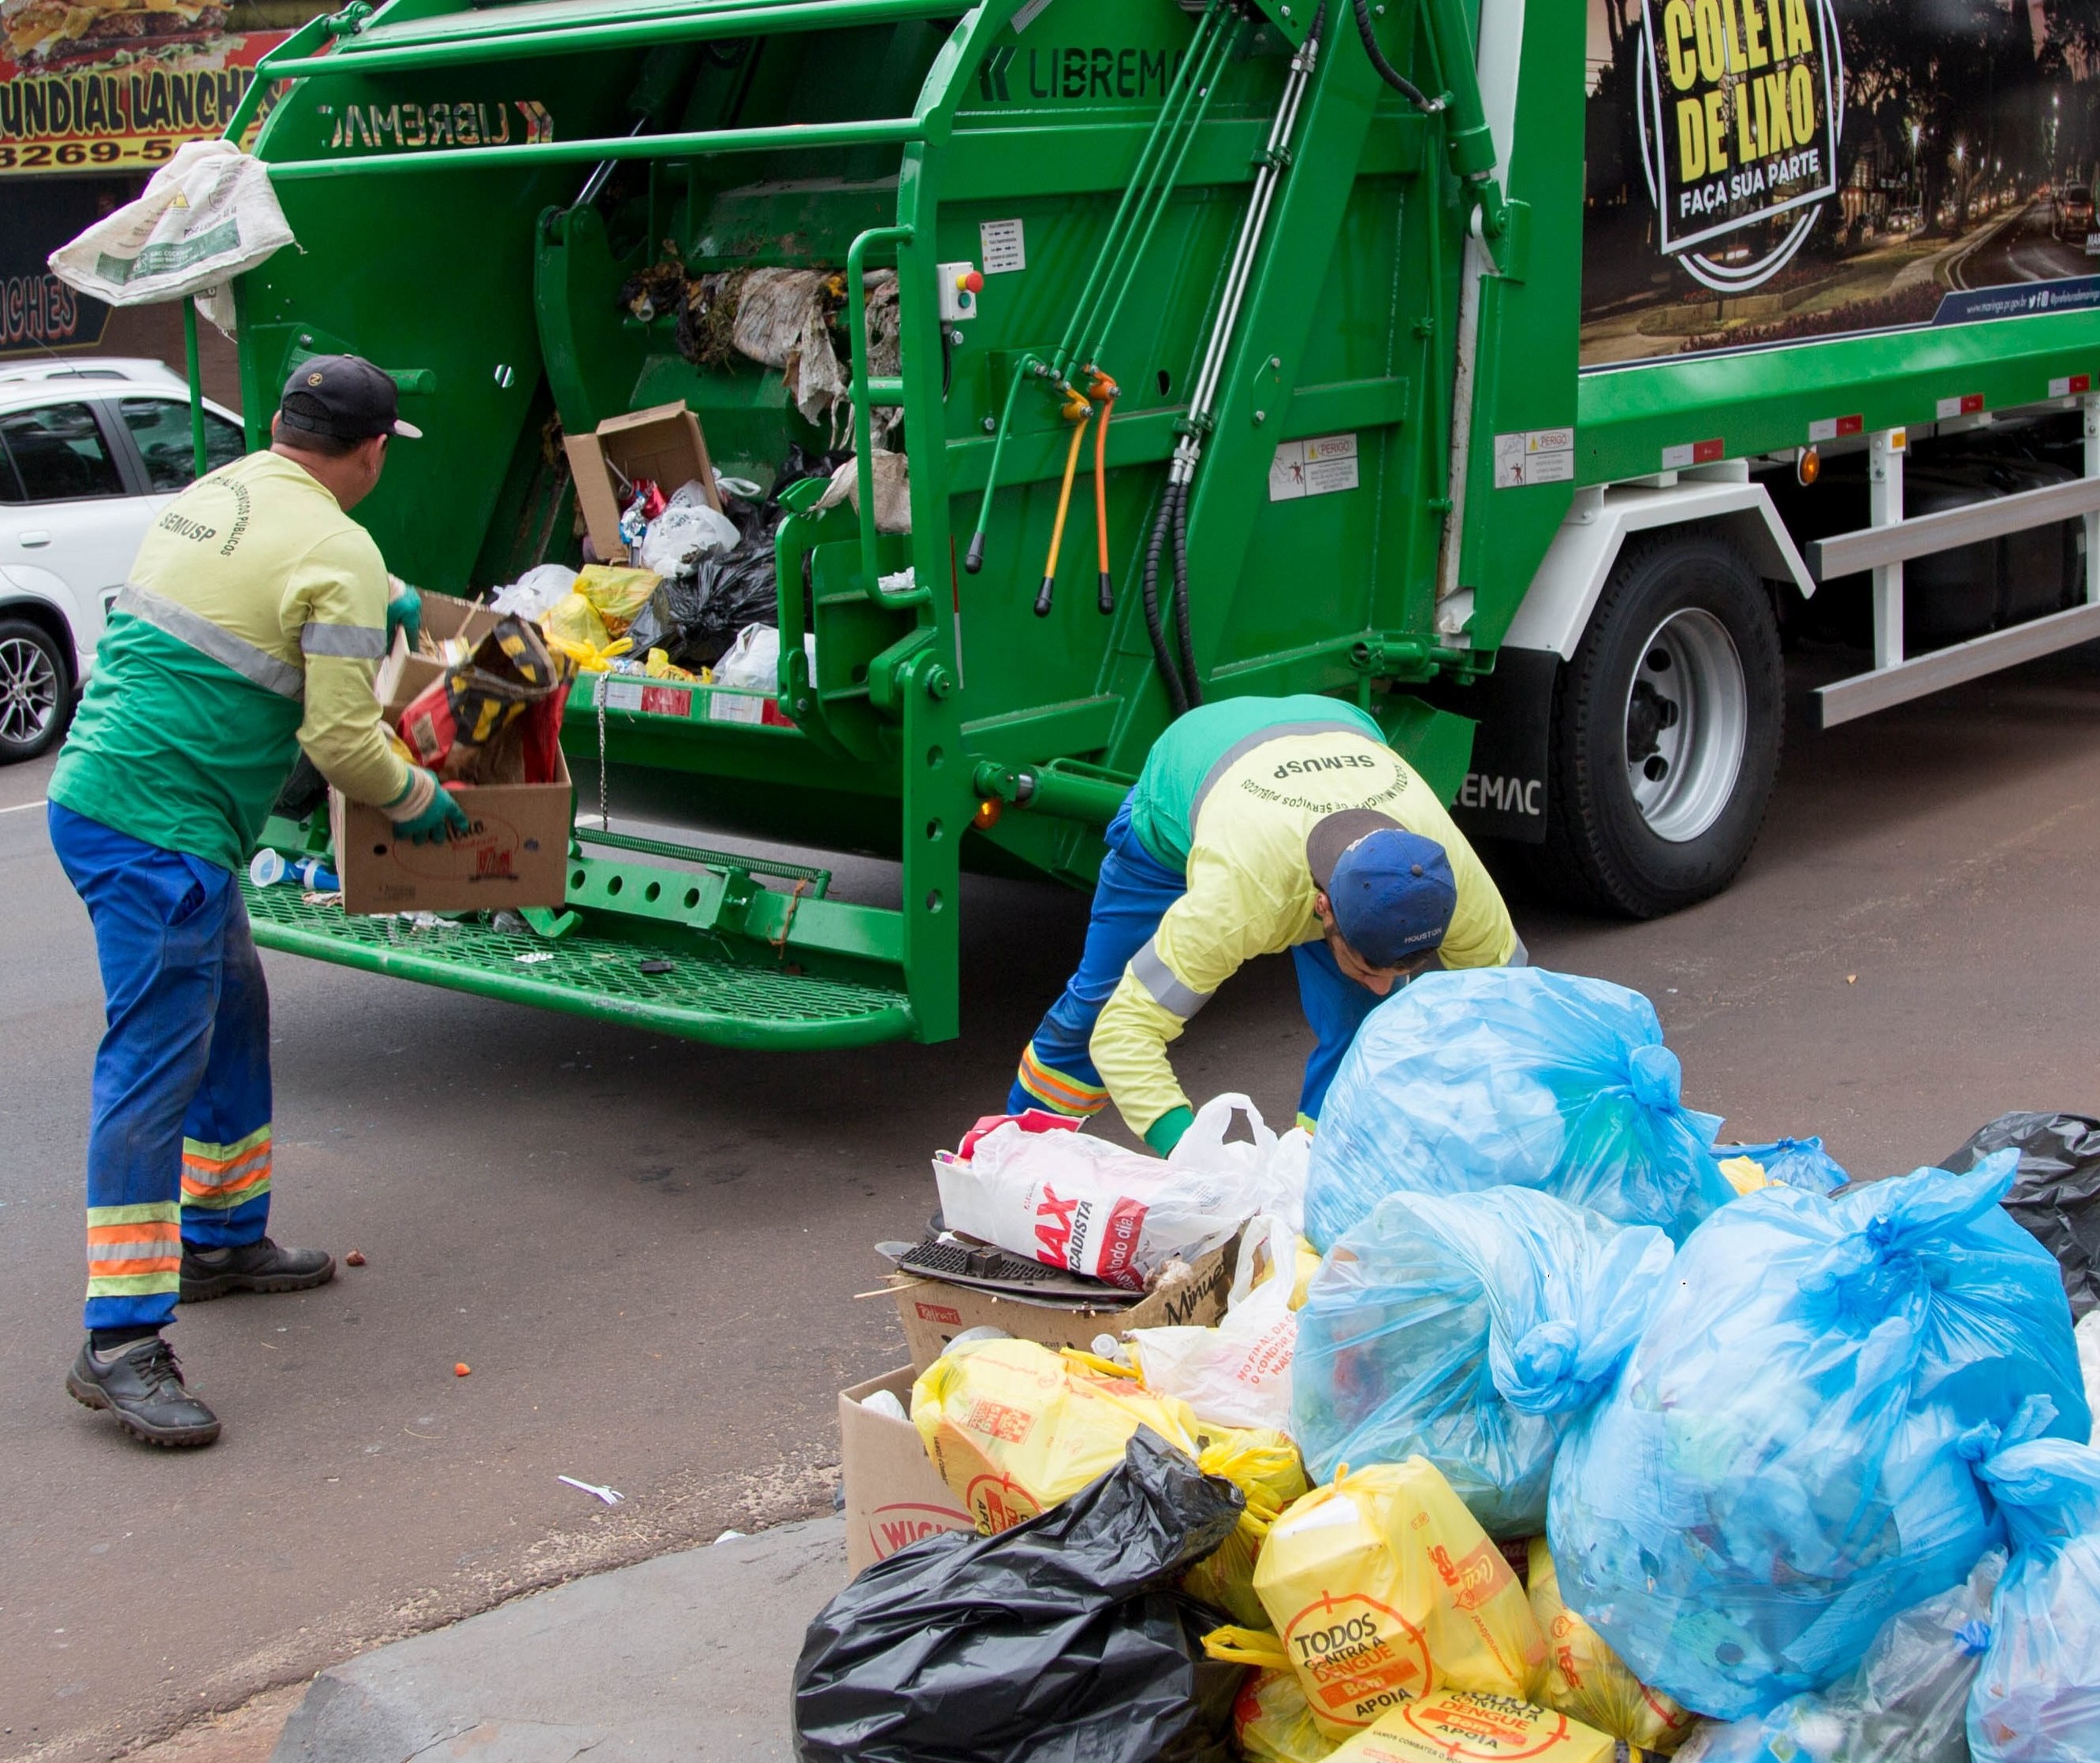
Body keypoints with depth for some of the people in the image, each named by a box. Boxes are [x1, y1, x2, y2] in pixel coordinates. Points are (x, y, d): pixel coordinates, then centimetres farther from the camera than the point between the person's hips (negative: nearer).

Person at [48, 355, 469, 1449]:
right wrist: (418, 800, 5)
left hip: (94, 791, 10)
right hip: (159, 832, -10)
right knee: (153, 1066, -9)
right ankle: (119, 1346, -7)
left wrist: (378, 611, 44)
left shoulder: (213, 494, 14)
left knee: (230, 1015, 23)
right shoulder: (338, 555, -12)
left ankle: (219, 1238, 37)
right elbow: (341, 738, -14)